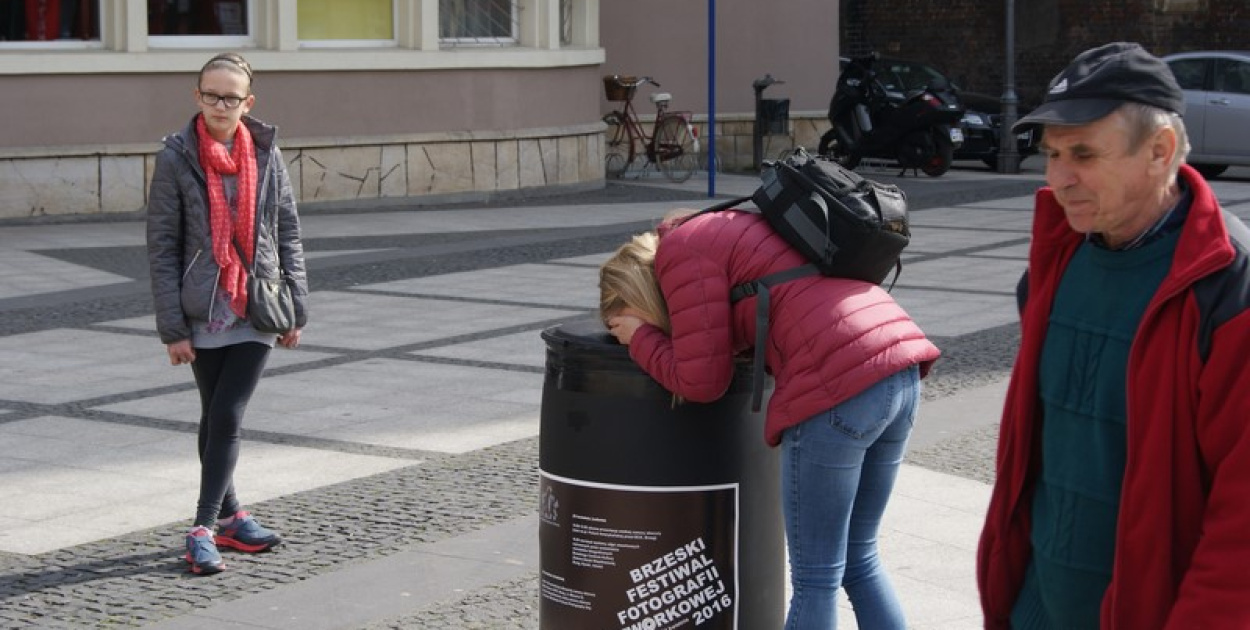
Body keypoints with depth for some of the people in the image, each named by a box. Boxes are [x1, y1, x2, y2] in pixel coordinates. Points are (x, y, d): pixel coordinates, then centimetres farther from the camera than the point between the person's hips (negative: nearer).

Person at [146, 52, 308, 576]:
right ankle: (228, 514, 25)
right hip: (204, 311, -1)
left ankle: (205, 527, 0)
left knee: (227, 416, -6)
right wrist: (172, 327, -8)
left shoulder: (266, 153, 2)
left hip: (257, 310, 1)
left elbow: (288, 233, 8)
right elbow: (161, 246, -4)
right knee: (215, 417, 11)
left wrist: (296, 308, 4)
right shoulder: (176, 158, -5)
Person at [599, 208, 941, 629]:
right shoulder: (728, 234, 29)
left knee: (815, 578, 4)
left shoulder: (680, 251, 2)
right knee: (859, 562, 21)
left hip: (840, 388, -9)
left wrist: (640, 340, 17)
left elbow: (703, 380, 0)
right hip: (900, 372, 9)